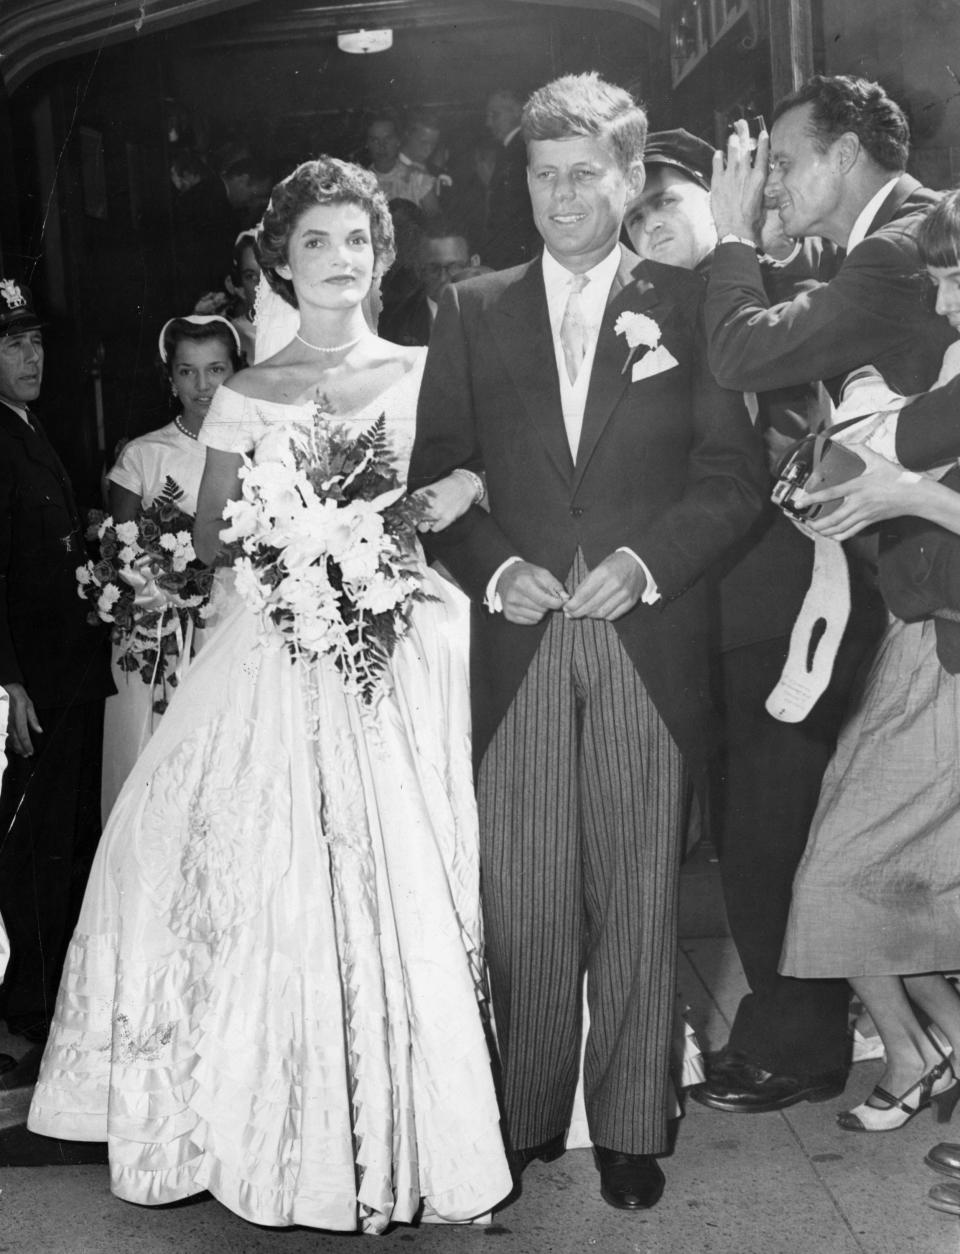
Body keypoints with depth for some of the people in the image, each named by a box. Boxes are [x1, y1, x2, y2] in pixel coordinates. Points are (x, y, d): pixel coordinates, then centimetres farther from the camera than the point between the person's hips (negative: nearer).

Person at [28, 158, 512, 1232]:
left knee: (404, 883, -5)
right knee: (275, 889, -1)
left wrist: (440, 507, -13)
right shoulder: (244, 398, 9)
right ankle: (298, 1139, 15)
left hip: (402, 657, -1)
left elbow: (475, 485, 8)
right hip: (277, 666, 1)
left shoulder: (424, 373, 8)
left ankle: (406, 1132, 11)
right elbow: (209, 539, 10)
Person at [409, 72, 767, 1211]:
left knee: (638, 897, 4)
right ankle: (524, 1118, 18)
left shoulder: (687, 303, 7)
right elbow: (436, 471, 8)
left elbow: (734, 470, 2)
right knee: (521, 901, 3)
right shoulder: (472, 311, 11)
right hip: (516, 644, 1)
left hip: (647, 642, -1)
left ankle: (628, 1128, 18)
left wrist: (644, 560, -11)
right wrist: (495, 568, -8)